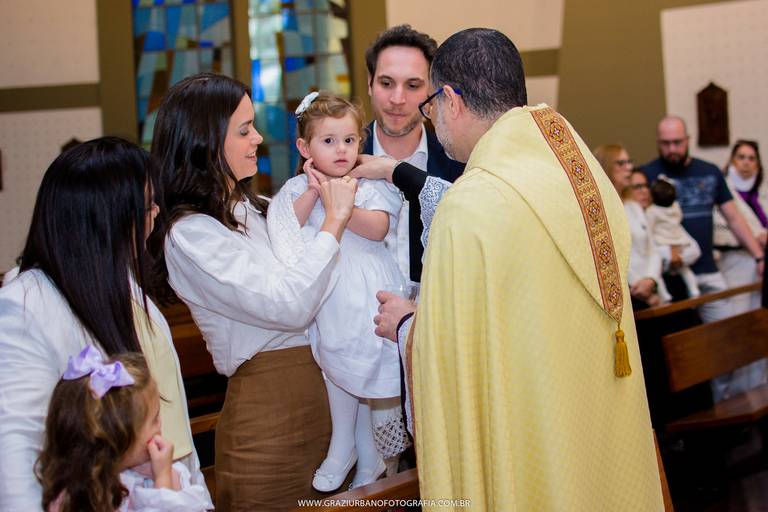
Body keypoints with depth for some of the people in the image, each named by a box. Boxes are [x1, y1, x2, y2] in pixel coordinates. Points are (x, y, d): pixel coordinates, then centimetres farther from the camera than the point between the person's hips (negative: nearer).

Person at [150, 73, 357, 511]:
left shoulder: (247, 208, 11)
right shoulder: (189, 233, -15)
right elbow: (289, 306, -21)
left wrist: (310, 201, 2)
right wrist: (334, 221, -15)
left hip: (314, 387, 8)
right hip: (266, 405, -8)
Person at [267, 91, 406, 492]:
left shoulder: (370, 185, -3)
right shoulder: (298, 188, 3)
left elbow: (377, 228, -18)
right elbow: (287, 228, -11)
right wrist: (313, 192, -17)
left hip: (368, 295, -2)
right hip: (325, 297, 3)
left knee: (368, 372, 1)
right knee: (336, 368, 10)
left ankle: (368, 452, 15)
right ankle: (343, 445, 25)